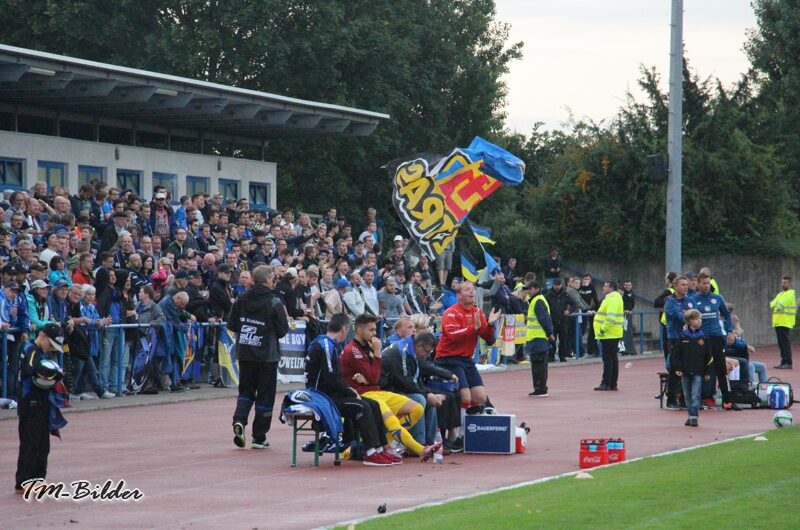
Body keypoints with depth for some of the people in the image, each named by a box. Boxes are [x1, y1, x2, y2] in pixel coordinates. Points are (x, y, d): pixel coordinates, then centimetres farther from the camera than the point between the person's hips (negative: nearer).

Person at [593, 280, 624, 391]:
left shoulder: (612, 299, -16)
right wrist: (603, 329, 20)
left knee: (608, 358, -9)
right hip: (611, 335, 11)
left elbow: (611, 317, -26)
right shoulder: (611, 298, 18)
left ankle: (606, 383, -10)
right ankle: (613, 384, 16)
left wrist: (603, 329, -22)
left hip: (609, 335, -11)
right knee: (613, 359, 12)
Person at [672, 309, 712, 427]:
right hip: (685, 371, 2)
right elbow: (676, 353, 3)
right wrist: (677, 368, -4)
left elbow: (709, 356, 3)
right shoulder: (683, 336, 0)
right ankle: (691, 415, 19)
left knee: (695, 395, -9)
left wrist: (708, 372, 2)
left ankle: (694, 417, -8)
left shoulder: (703, 337, 0)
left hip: (698, 372, -2)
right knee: (688, 395, 9)